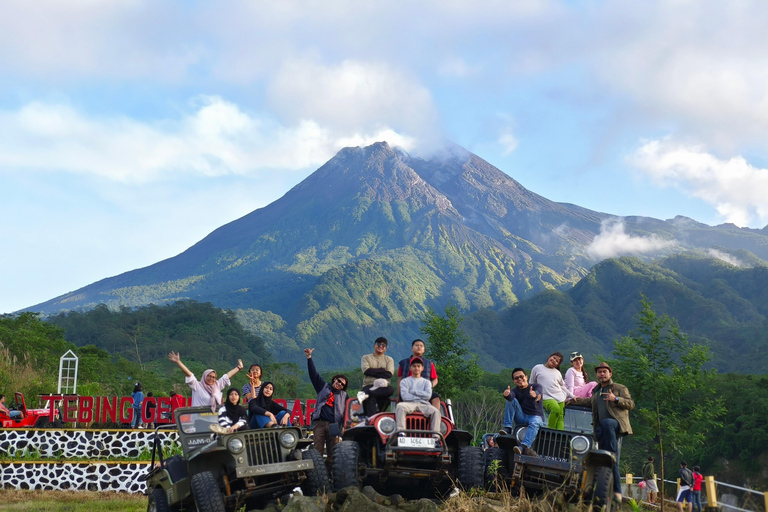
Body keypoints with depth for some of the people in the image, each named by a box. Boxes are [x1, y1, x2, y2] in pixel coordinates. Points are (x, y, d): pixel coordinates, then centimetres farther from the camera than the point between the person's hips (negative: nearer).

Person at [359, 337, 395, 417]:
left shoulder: (389, 359, 20)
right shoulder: (366, 358, 18)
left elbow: (389, 374, 1)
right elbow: (366, 371, -3)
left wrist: (374, 372, -4)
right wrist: (382, 370, 2)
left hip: (383, 386, 1)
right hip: (368, 385, -1)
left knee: (391, 389, -38)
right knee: (371, 399, -38)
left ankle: (365, 394, -47)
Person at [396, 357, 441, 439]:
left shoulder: (426, 382, 24)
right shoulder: (405, 381, 20)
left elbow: (428, 395, 4)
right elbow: (404, 396, 1)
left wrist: (413, 391, 2)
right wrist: (421, 396, 0)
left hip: (423, 405, 1)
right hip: (410, 404, -1)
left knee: (435, 411, -31)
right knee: (400, 406, -37)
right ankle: (401, 432, -45)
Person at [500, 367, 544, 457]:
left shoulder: (536, 386, 3)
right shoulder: (515, 391, 7)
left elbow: (538, 393, -24)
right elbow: (511, 396, -19)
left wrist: (534, 395, -50)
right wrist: (507, 394, -46)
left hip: (536, 417, -3)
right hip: (521, 418, 3)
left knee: (534, 423, -37)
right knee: (512, 401, -16)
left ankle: (524, 446, -57)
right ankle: (508, 428, -24)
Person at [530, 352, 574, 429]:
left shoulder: (557, 373, 21)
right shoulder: (537, 368, 12)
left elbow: (562, 386, 27)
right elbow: (532, 385, 16)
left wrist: (572, 396, 20)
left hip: (560, 398, 5)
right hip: (546, 397, -5)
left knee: (560, 417, -11)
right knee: (556, 409, -32)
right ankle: (550, 430, -21)